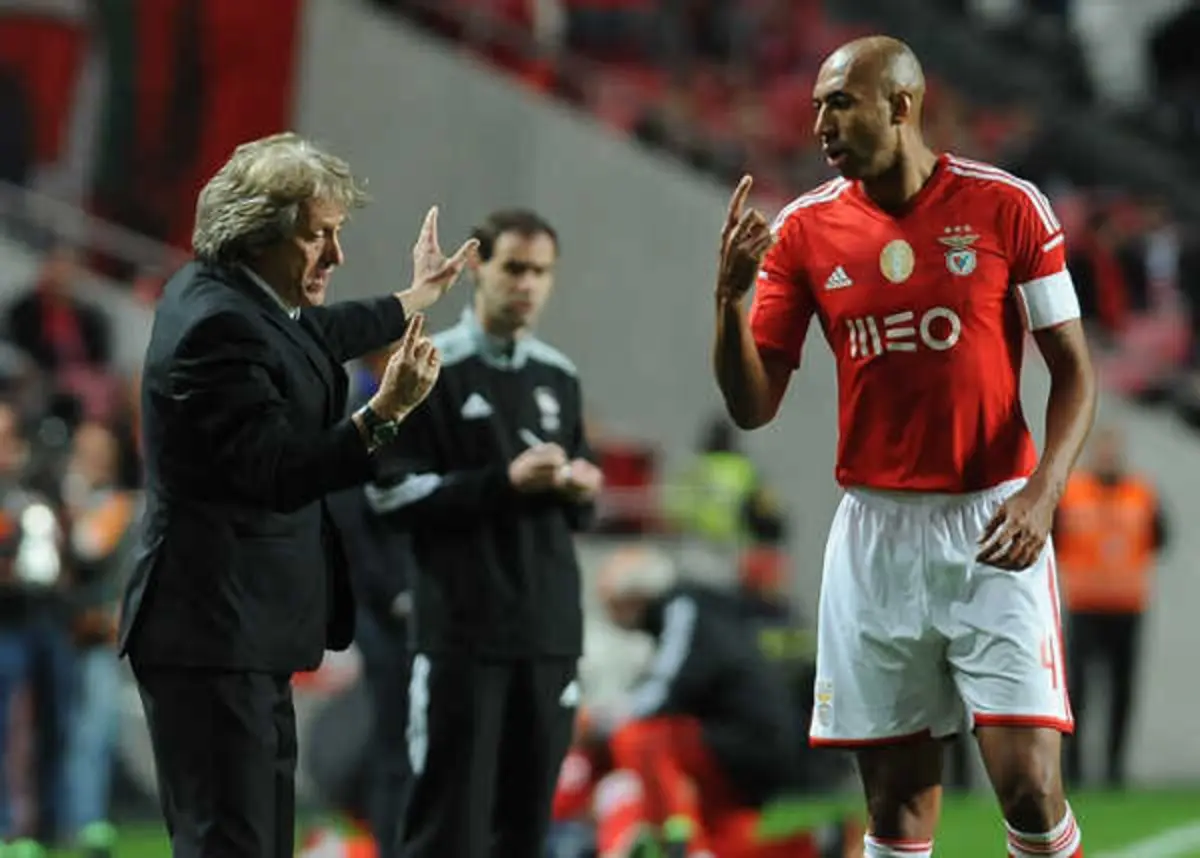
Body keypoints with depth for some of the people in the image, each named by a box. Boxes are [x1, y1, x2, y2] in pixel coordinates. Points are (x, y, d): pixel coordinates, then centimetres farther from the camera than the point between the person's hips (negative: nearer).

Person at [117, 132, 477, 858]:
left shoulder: (238, 300, 12)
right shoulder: (218, 324, -19)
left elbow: (316, 339, 35)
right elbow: (281, 472, -25)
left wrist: (413, 300, 48)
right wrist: (384, 415, -33)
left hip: (244, 636, 11)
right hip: (215, 638, -11)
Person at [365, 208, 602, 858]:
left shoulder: (559, 378, 15)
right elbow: (389, 492, -8)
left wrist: (580, 493, -2)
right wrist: (503, 482, -17)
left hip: (549, 632, 6)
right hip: (461, 633, -6)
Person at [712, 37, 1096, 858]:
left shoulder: (1007, 206, -4)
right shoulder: (805, 229, 3)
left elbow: (1074, 369, 0)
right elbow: (753, 407, 4)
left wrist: (1043, 493, -15)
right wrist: (732, 298, -13)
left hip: (992, 528, -3)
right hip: (875, 530, 3)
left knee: (1030, 789, -12)